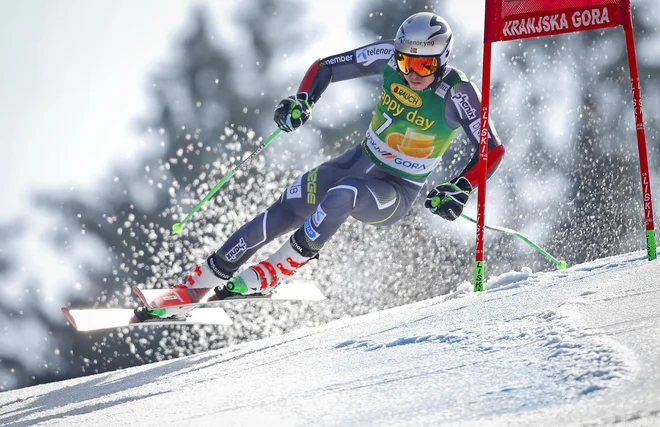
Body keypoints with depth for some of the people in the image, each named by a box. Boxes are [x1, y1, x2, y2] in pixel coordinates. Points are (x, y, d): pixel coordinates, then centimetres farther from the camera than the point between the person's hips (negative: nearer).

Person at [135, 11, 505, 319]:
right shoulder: (390, 57, -12)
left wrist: (460, 189, -30)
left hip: (396, 194, -5)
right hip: (360, 161, 5)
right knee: (281, 215, -9)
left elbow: (493, 150, -17)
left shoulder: (458, 94, -23)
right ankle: (203, 280, 3)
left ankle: (265, 278, -26)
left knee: (341, 196, -37)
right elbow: (326, 67, -3)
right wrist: (302, 101, -20)